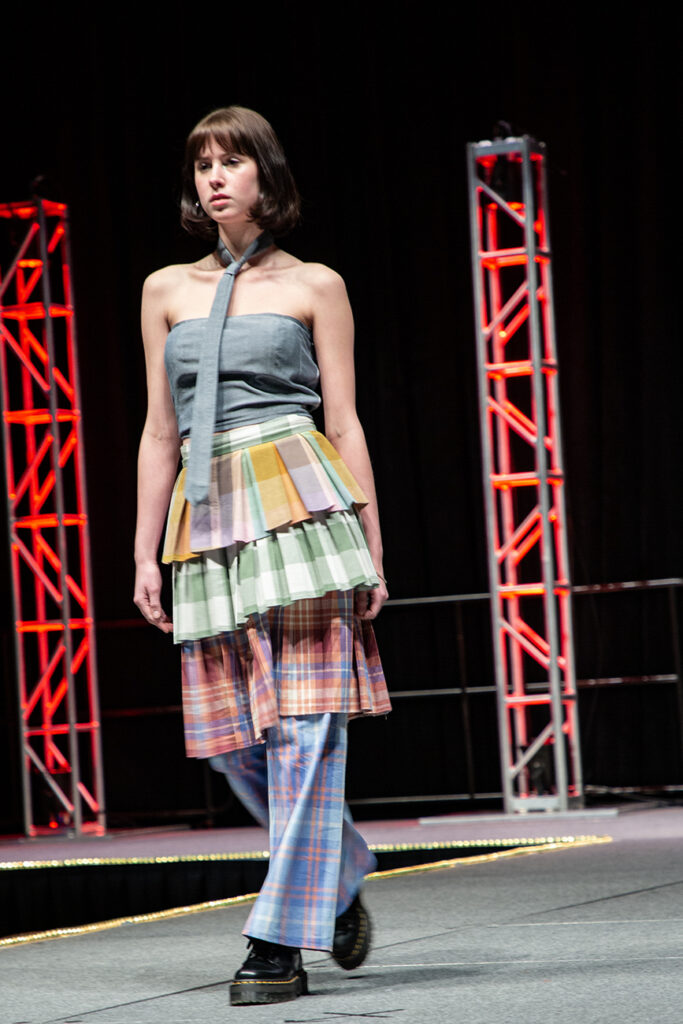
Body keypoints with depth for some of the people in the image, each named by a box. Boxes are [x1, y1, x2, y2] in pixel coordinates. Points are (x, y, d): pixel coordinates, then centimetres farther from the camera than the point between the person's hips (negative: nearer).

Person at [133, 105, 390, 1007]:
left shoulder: (314, 286, 9)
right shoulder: (167, 291, 17)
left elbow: (345, 423, 8)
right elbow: (160, 432, 17)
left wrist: (372, 547, 3)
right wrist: (145, 553, 12)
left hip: (302, 500, -3)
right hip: (208, 519, 3)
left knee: (304, 724, -11)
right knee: (233, 737, 1)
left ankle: (281, 942, -9)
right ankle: (339, 881, 25)